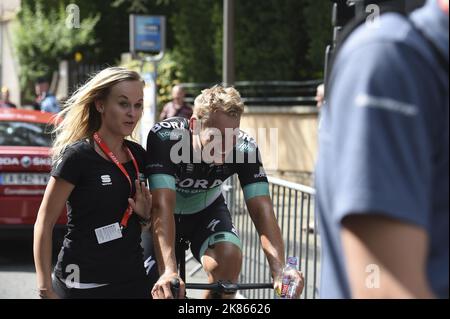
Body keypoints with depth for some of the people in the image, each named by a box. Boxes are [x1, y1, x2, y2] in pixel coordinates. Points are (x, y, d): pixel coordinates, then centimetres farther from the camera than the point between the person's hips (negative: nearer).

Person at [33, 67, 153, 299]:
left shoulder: (138, 155, 6)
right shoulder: (78, 156, -11)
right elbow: (44, 223, -10)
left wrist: (144, 214, -1)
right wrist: (45, 289, -15)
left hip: (132, 280, 6)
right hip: (83, 285, -6)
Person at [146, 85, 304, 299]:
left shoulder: (245, 148, -27)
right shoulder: (165, 137, -35)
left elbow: (262, 210, -32)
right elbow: (162, 206, -43)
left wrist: (279, 269, -48)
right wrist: (169, 271, -57)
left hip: (206, 209, 1)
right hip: (166, 212, -1)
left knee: (229, 257, -27)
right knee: (154, 286, -19)